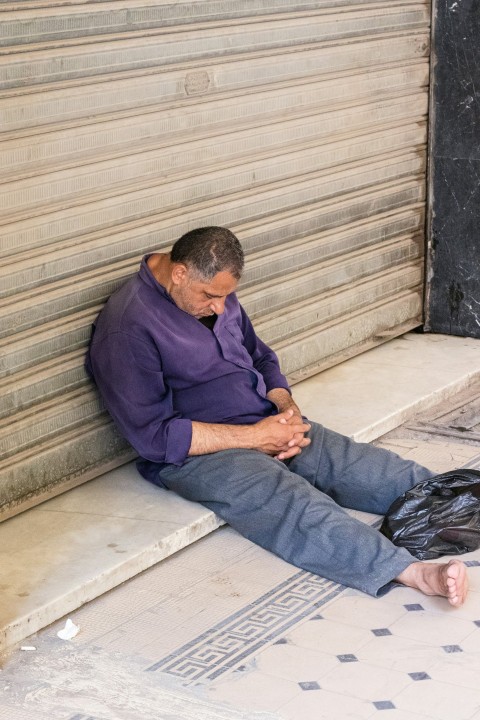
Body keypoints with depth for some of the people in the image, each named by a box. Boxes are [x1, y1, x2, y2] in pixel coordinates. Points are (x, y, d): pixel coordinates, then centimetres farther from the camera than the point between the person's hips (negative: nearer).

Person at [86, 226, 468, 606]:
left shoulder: (216, 293, 8)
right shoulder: (126, 328, -16)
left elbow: (260, 357, 21)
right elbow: (154, 436, -20)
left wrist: (286, 405, -2)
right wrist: (254, 438, -18)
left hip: (267, 426, 8)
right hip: (198, 454, -8)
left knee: (374, 468, -11)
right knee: (297, 505, -34)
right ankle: (412, 572, -50)